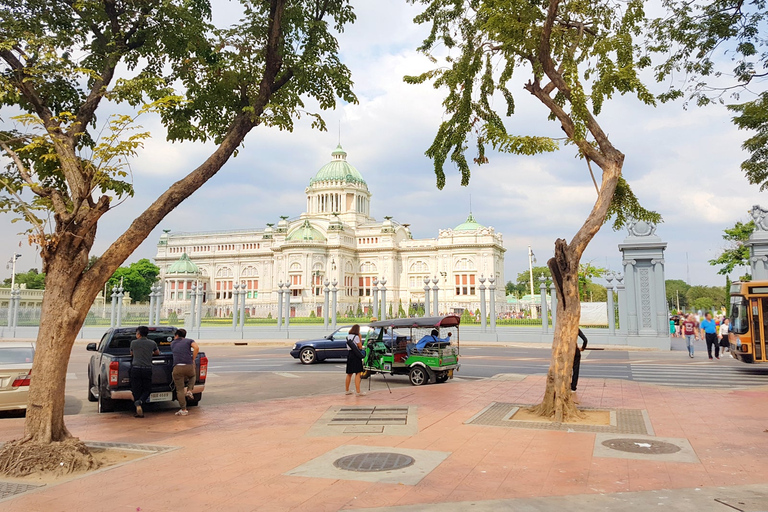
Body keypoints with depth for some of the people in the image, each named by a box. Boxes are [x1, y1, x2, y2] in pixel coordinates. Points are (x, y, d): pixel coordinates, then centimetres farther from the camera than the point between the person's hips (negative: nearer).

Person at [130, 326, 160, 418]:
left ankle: (140, 412, -5)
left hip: (136, 368, -1)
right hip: (147, 369, 1)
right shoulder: (152, 343, 7)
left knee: (136, 390, 4)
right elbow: (157, 353, 27)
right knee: (147, 390, 11)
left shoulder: (133, 343, 5)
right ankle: (140, 402, -19)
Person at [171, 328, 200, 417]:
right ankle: (189, 391, 12)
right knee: (193, 376, 34)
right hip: (189, 366, 0)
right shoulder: (189, 341, 12)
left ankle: (183, 410, 2)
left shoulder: (172, 343, 19)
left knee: (180, 390, 6)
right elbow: (196, 348, -6)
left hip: (177, 367, 0)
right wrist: (193, 359, 3)